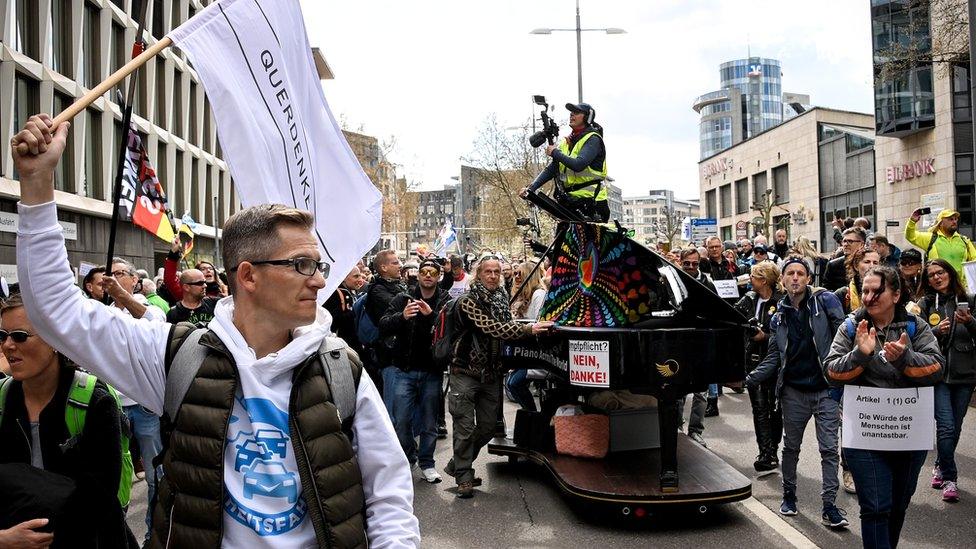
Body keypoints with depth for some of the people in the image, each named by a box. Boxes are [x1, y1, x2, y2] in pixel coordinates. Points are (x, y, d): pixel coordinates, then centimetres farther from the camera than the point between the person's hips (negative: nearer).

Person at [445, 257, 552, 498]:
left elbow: (509, 326, 12)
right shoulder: (469, 300, -14)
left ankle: (457, 465, 30)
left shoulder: (501, 298, 9)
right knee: (465, 428, -1)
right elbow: (491, 328, -24)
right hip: (466, 371, -7)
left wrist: (536, 328, -4)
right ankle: (464, 477, 14)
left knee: (487, 428, 12)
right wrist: (528, 329, -29)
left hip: (491, 374, 7)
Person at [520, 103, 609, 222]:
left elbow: (578, 165, -24)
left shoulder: (593, 139, -8)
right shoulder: (566, 141, 15)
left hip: (590, 203, -8)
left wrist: (555, 152, -11)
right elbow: (551, 168, 10)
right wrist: (531, 188, -2)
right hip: (570, 202, 8)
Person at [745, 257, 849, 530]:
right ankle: (789, 495, 31)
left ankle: (829, 507, 6)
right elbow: (774, 358, 8)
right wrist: (748, 379, -5)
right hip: (794, 392, 3)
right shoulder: (779, 316, 7)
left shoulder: (825, 301, -4)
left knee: (829, 449, 0)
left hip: (826, 389, -3)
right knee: (791, 447, 15)